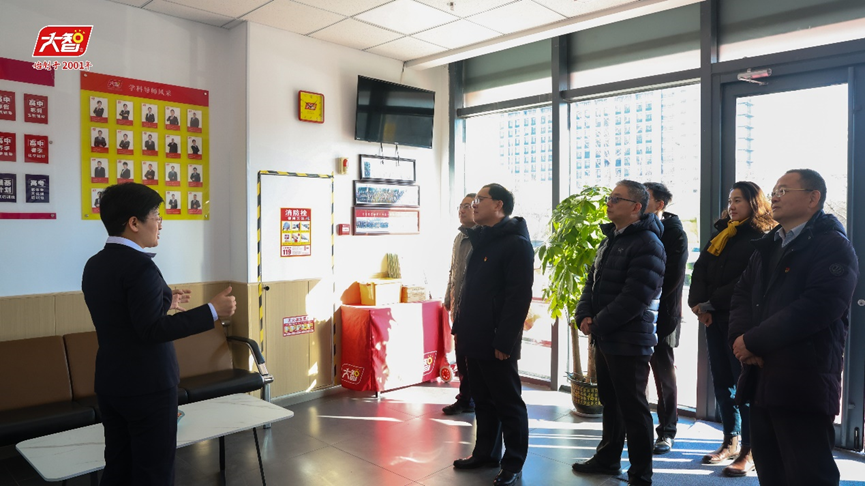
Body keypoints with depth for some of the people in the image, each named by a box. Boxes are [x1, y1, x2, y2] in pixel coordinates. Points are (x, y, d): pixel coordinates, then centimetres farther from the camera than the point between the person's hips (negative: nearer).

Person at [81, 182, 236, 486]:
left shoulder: (95, 264, 8)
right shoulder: (139, 265, -20)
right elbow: (152, 331, -24)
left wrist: (164, 303, 22)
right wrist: (212, 311, -22)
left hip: (110, 383, 9)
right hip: (147, 386, -9)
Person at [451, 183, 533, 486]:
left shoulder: (516, 243, -13)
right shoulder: (480, 239, 14)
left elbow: (518, 298, -19)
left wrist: (504, 341, -21)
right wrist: (460, 327, 15)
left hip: (496, 341, -8)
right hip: (475, 338, 8)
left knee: (508, 403, 5)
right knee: (482, 399, 18)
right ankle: (486, 452, 32)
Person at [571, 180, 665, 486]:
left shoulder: (647, 244, -15)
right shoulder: (610, 240, 15)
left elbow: (635, 297, -22)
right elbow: (592, 282, 14)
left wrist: (598, 324, -15)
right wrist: (585, 317, -2)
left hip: (629, 341, -9)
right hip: (604, 337, 9)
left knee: (633, 408, 2)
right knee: (610, 402, 20)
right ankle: (608, 459, 36)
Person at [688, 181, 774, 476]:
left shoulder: (762, 239, -5)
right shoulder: (721, 233, 16)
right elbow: (700, 269, 7)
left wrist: (710, 303, -13)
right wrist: (698, 303, -8)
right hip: (714, 318, 7)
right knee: (722, 382, 11)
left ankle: (750, 450, 6)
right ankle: (731, 441, 22)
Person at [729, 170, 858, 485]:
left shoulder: (834, 246, -7)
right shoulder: (768, 246, 19)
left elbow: (815, 308, -20)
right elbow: (742, 295, 11)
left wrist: (753, 341, -16)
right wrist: (739, 338, -8)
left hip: (803, 382, -7)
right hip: (761, 379, 8)